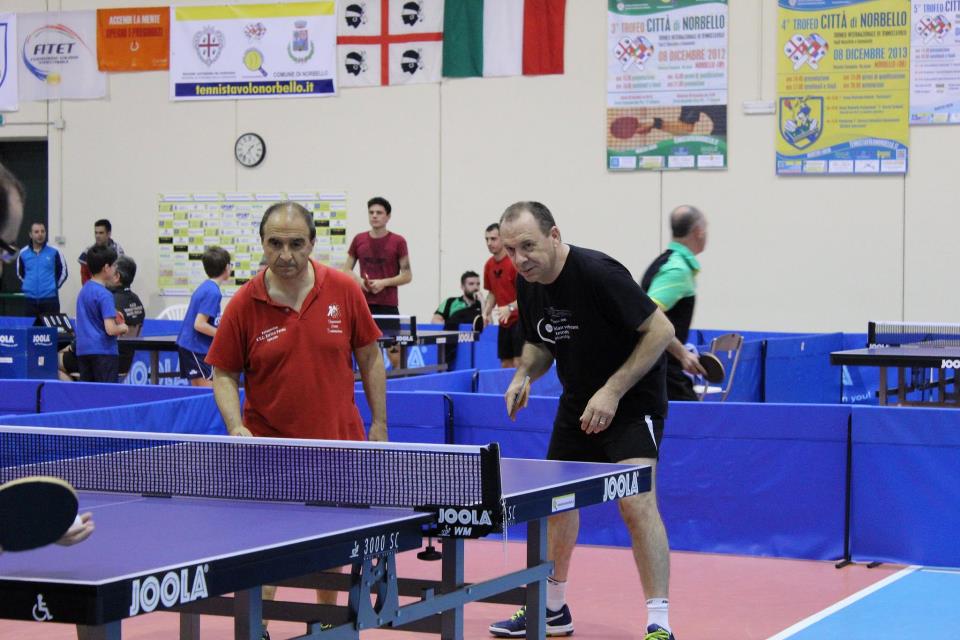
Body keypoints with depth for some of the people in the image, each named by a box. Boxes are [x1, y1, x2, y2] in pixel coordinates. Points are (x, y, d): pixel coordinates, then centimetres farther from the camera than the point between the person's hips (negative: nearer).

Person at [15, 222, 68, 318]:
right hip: (31, 299, 3)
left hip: (50, 298, -2)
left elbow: (63, 272, 6)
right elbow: (20, 273, 21)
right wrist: (27, 286, 14)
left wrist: (54, 286, 5)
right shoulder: (23, 253, 5)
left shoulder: (54, 252, -2)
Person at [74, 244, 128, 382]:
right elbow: (110, 329, -20)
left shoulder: (84, 289, 11)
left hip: (83, 350, 8)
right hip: (104, 351, -8)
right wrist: (122, 328, 0)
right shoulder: (104, 295, -14)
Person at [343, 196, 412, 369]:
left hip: (388, 305, -3)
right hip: (363, 304, 3)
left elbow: (407, 275, 0)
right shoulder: (358, 240, 8)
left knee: (394, 354, -6)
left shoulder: (398, 242, 0)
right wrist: (358, 280, -6)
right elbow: (346, 269, 14)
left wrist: (384, 282, -14)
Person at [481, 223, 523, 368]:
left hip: (520, 319, -7)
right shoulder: (489, 265, 8)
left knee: (520, 363, -12)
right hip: (504, 322, 7)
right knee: (505, 365, 7)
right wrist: (486, 313, 4)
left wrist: (510, 308, -32)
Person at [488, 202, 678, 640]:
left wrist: (613, 391, -26)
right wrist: (524, 374, -9)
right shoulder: (528, 286, -3)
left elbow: (660, 330, -24)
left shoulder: (597, 273, -25)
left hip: (632, 402, -8)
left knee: (636, 505, -21)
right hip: (577, 404, 8)